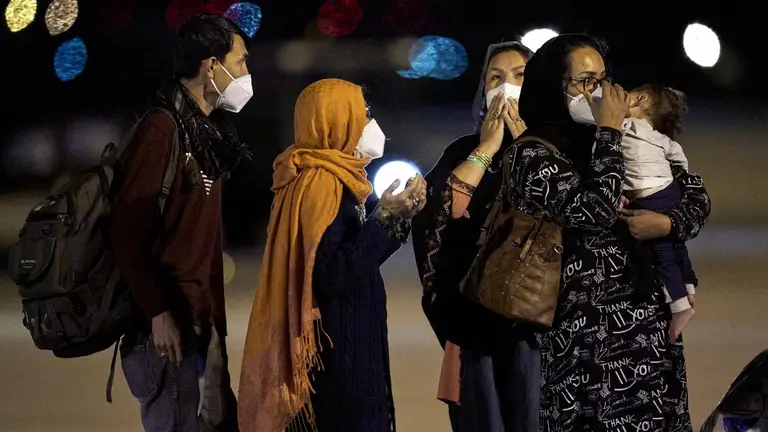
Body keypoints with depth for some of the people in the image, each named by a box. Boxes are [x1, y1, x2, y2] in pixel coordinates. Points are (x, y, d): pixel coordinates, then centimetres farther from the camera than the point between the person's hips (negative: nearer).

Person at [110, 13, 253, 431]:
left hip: (208, 318, 9)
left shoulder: (209, 129, 15)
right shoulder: (162, 128, -12)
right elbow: (127, 231, -17)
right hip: (172, 324, -9)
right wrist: (159, 313, -18)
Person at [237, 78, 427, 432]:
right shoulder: (320, 184, -17)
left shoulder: (333, 178, 13)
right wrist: (385, 218, -21)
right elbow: (332, 275, -24)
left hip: (345, 345, 10)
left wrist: (398, 216, 9)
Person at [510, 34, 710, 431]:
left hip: (650, 323, 5)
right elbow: (595, 212, -20)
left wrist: (666, 224, -8)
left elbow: (697, 196, 13)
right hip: (586, 333, -5)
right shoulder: (534, 153, -7)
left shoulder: (627, 141, 10)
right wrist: (609, 133, -12)